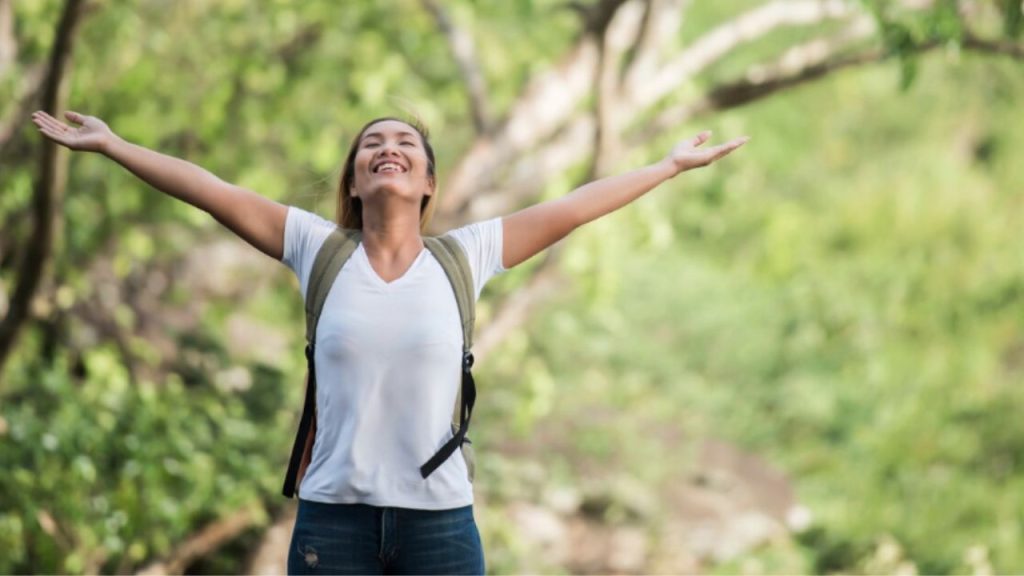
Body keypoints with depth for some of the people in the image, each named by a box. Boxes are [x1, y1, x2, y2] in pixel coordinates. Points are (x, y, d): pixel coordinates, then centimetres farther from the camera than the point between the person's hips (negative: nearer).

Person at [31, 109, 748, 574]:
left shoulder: (463, 257, 6)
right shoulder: (318, 250, 6)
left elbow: (572, 208, 10)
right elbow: (215, 192, 6)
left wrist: (671, 166, 14)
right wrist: (110, 145, 8)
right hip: (333, 516, 0)